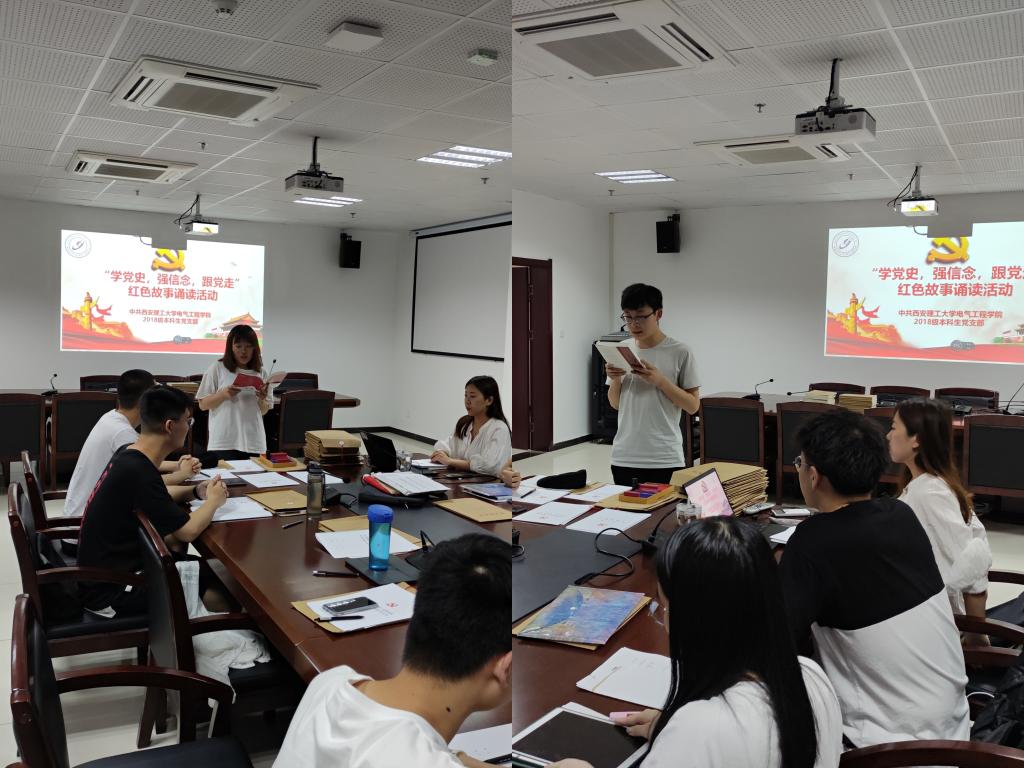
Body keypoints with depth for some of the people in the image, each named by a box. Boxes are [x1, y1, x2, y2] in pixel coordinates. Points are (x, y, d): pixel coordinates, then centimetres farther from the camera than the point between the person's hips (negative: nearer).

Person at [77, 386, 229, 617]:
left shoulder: (128, 454, 0)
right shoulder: (137, 472, -28)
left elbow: (154, 495, 21)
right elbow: (188, 531, -25)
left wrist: (196, 491, 3)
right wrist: (213, 501, -5)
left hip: (105, 569, 10)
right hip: (110, 590, -9)